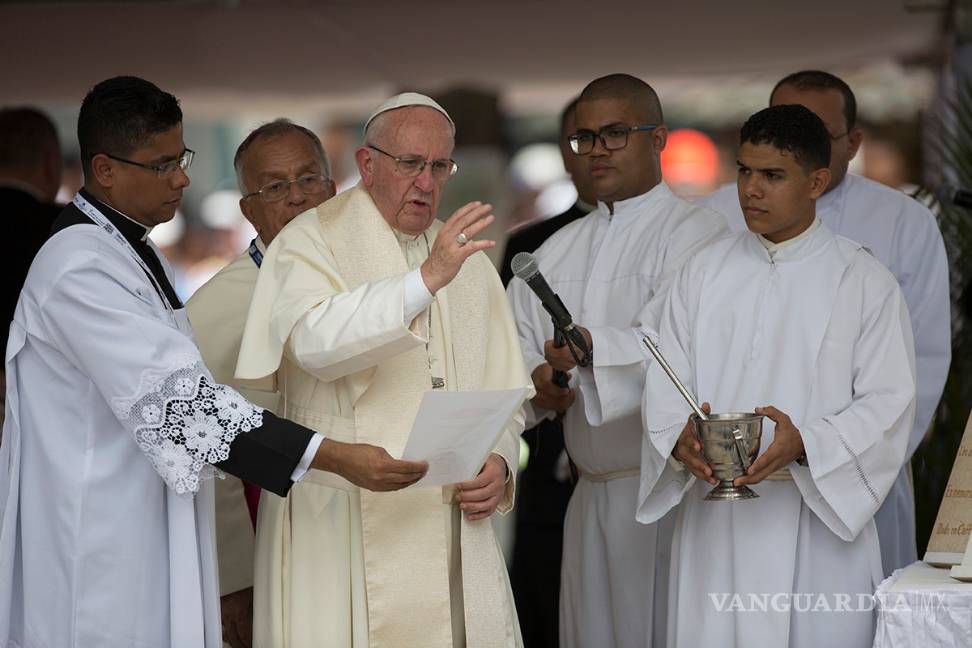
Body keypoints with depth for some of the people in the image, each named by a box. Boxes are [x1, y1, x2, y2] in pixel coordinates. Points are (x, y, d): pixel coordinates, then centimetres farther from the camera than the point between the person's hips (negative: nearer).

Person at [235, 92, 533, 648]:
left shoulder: (468, 260, 17)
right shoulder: (313, 242, -2)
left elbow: (504, 390, 18)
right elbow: (314, 341, -23)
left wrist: (499, 461, -2)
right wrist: (425, 279, -30)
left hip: (453, 528, 5)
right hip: (342, 524, -5)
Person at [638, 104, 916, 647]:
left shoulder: (865, 282, 0)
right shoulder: (705, 272, 10)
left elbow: (888, 403, -5)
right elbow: (666, 383, 7)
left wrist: (805, 442, -21)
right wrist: (680, 437, -16)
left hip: (817, 522, -3)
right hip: (714, 520, 3)